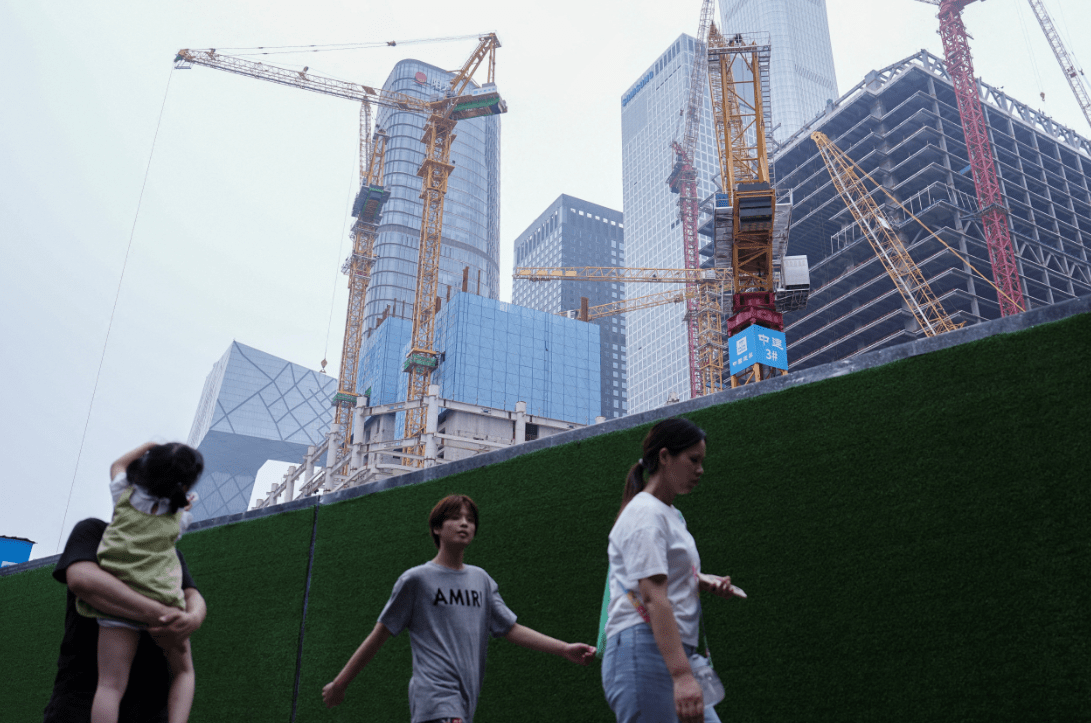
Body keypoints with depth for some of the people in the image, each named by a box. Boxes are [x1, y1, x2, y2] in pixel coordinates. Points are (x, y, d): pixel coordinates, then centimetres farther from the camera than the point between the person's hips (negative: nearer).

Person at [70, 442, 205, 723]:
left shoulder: (126, 494, 13)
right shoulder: (179, 517, 8)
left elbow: (118, 465, 33)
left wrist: (149, 445, 38)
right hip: (162, 596, -1)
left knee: (111, 685, -7)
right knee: (183, 671, 17)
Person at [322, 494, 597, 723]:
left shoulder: (481, 579, 15)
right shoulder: (416, 579, 0)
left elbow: (511, 629, 11)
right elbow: (379, 635, 4)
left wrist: (565, 649, 1)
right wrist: (340, 683, 6)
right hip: (435, 698, -6)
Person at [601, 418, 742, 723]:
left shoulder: (670, 514, 18)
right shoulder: (646, 514, -12)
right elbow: (653, 598, -22)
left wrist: (703, 581, 8)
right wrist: (682, 675, -30)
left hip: (674, 653, 9)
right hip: (644, 652, -9)